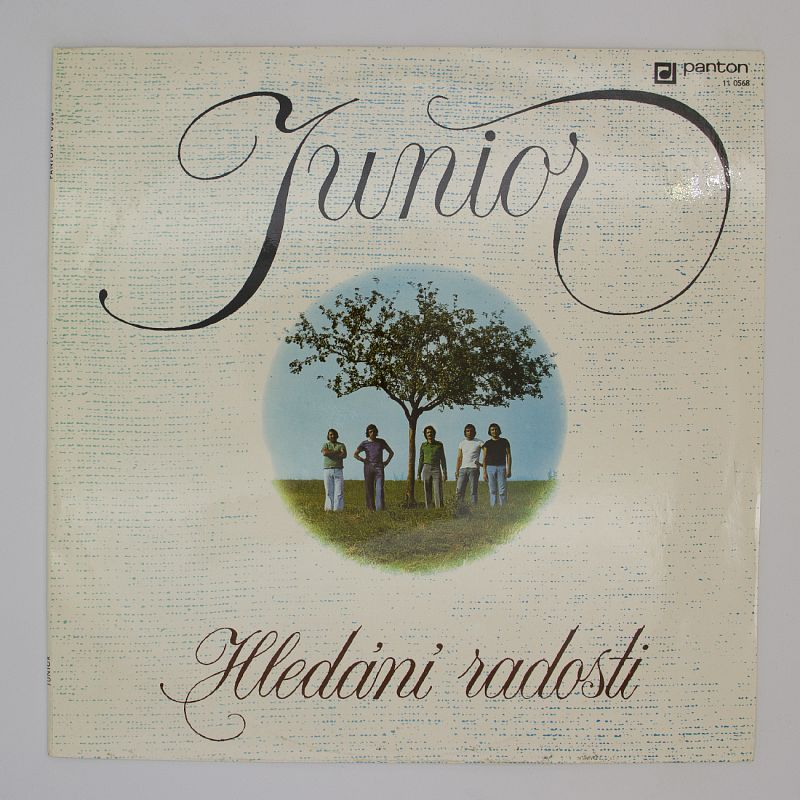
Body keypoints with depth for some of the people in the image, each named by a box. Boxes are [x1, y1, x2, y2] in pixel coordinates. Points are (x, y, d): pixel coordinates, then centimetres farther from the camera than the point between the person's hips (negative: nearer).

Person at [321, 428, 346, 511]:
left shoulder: (341, 445, 11)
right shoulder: (325, 445, 11)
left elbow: (344, 455, -7)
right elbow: (325, 453, -12)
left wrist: (330, 453, -7)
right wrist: (337, 452, -7)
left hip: (338, 470, 0)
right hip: (327, 470, 0)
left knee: (339, 491, -7)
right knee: (329, 491, -3)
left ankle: (338, 509, -9)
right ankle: (329, 508, -3)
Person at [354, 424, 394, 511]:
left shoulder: (381, 442, 11)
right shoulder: (364, 443, 7)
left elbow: (391, 452, 19)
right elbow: (355, 454, 3)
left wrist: (387, 462, 7)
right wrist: (363, 460, -4)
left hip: (379, 468, 0)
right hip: (368, 468, 0)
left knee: (379, 488, -13)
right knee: (369, 489, 0)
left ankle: (380, 508, -21)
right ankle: (371, 508, 5)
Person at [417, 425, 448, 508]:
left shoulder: (439, 445, 3)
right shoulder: (423, 445, 6)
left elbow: (443, 460, 4)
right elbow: (421, 460, 10)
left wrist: (445, 473, -3)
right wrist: (418, 474, 5)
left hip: (437, 470, -1)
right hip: (426, 470, 1)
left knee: (438, 493, -10)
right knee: (428, 494, 0)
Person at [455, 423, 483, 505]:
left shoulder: (479, 442, 4)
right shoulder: (462, 443, 16)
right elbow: (459, 458, 16)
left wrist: (483, 464, -7)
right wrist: (457, 471, 10)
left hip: (474, 469, -4)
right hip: (463, 469, 4)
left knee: (473, 491, -5)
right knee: (459, 491, -3)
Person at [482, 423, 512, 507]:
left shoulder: (504, 442, 6)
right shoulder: (487, 443, 8)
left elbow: (508, 456, 2)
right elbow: (484, 458, 7)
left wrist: (509, 469, -8)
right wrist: (484, 472, -1)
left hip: (501, 468, -1)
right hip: (490, 468, 1)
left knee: (502, 490, -7)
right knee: (492, 491, 0)